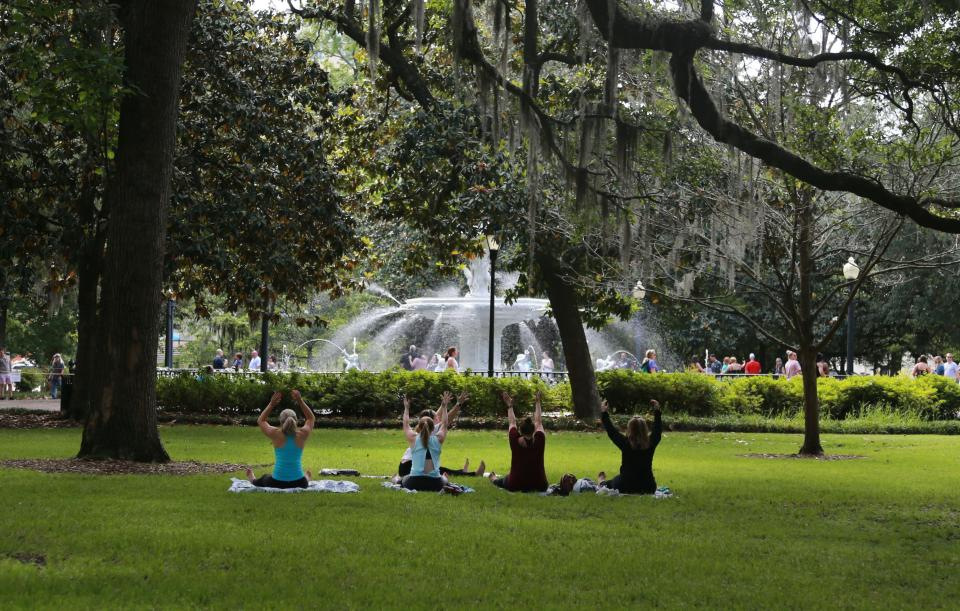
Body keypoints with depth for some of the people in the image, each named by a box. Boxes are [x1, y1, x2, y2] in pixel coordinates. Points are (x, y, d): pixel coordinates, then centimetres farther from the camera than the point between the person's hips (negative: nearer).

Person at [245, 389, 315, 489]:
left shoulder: (276, 434, -12)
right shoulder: (302, 434, -9)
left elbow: (260, 421, 8)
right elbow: (312, 418, 12)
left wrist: (272, 404, 4)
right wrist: (300, 401, 6)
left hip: (277, 484, -1)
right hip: (299, 484, 1)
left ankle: (251, 478, 69)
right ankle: (307, 478, 75)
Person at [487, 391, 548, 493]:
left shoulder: (515, 440, -10)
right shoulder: (539, 440, -8)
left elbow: (512, 422, 9)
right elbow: (538, 422, 9)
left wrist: (510, 405, 23)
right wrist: (538, 403, 22)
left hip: (515, 486, 0)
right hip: (539, 486, 0)